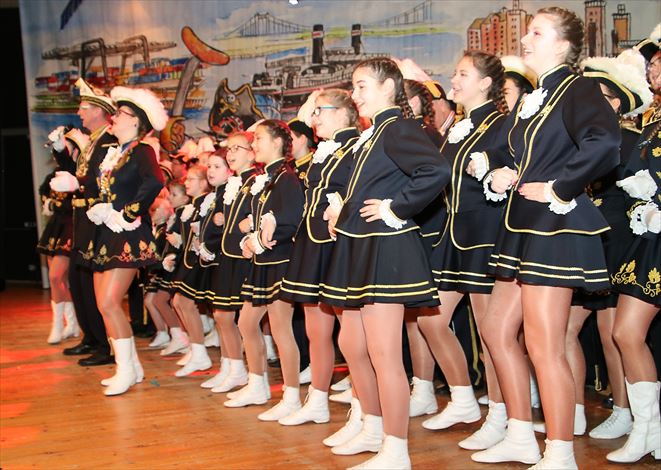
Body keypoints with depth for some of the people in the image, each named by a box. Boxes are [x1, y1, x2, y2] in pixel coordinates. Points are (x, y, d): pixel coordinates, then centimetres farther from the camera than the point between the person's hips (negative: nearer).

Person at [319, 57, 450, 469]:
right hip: (359, 250, 11)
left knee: (383, 353, -8)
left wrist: (395, 210, -20)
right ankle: (374, 429, 31)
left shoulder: (396, 128, -11)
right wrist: (341, 209, 14)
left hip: (386, 250, -11)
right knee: (351, 345, 16)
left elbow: (437, 172, -27)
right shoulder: (370, 135, 19)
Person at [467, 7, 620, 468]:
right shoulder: (530, 101, 18)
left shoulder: (577, 89, -9)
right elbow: (502, 155, 20)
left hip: (555, 230, -10)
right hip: (523, 230, 10)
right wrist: (495, 174, -2)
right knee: (498, 331, 13)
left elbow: (603, 143, -29)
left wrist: (558, 190, -21)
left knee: (544, 344, -8)